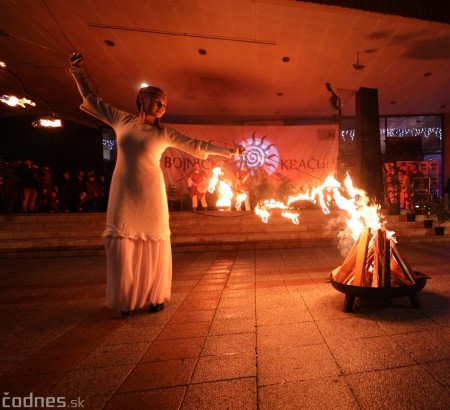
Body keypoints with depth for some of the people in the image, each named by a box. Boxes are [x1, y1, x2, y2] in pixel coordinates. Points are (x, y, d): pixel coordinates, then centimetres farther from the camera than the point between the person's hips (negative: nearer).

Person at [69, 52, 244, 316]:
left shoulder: (164, 133, 5)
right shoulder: (122, 120, 10)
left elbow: (196, 146, 5)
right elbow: (92, 100, 22)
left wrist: (229, 151, 4)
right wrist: (79, 71, 20)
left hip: (150, 195, -2)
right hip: (123, 195, 2)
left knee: (154, 246, 0)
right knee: (121, 246, 1)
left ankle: (156, 297, 15)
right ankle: (127, 300, 15)